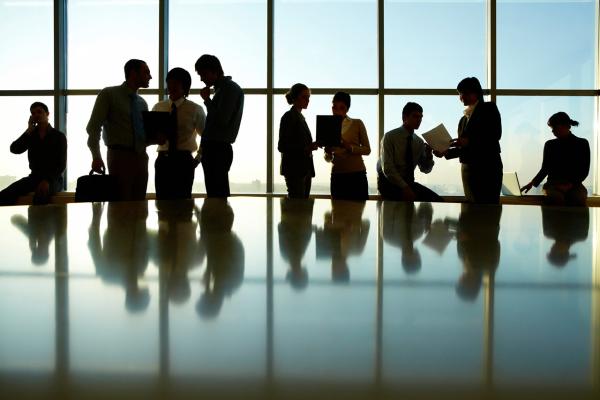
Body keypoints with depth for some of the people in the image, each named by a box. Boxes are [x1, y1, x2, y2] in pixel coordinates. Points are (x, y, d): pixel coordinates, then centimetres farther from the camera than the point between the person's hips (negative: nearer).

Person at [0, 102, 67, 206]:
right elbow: (14, 149, -4)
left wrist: (48, 180, -22)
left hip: (53, 178, -4)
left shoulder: (59, 136, 1)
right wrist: (29, 131, -5)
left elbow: (61, 164, -6)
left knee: (40, 196, -40)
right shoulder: (30, 135, 12)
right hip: (34, 177, 4)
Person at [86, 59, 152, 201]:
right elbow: (93, 127, -5)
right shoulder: (109, 94, 2)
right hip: (120, 156, -5)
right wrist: (96, 156, -17)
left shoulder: (142, 103, 18)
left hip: (141, 156, 5)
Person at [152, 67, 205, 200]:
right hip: (163, 160, 2)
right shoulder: (158, 108, 9)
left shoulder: (195, 109, 2)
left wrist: (198, 158, 4)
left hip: (184, 161, -2)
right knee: (162, 199, 0)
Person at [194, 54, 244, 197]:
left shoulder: (230, 89, -10)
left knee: (218, 195, -9)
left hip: (218, 149, -10)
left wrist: (207, 100, -8)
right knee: (214, 194, 11)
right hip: (214, 148, 10)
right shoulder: (222, 89, 19)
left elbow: (221, 120, -19)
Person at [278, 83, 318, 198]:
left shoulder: (300, 117, 19)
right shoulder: (289, 116, -7)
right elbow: (282, 146, -15)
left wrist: (311, 146, 8)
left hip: (305, 170, 9)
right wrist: (305, 148, -23)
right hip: (294, 169, -9)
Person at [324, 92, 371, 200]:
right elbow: (328, 158, 13)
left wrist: (349, 147, -17)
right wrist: (328, 152, -10)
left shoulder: (357, 124, 3)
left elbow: (367, 149, -1)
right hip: (337, 176, 2)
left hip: (357, 175, -2)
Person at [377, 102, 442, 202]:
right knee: (410, 200, -33)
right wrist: (404, 187, -24)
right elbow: (387, 168, -16)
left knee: (437, 200, -13)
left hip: (409, 182, 6)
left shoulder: (419, 142, 7)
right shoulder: (390, 137, -8)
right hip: (389, 183, -6)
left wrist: (429, 154, -12)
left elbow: (426, 169, 8)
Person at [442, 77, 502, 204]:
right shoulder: (463, 119, 20)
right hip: (467, 169, 6)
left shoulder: (489, 108, 3)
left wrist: (469, 141, -20)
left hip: (487, 167, -6)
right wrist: (445, 152, 3)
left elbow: (495, 135, -10)